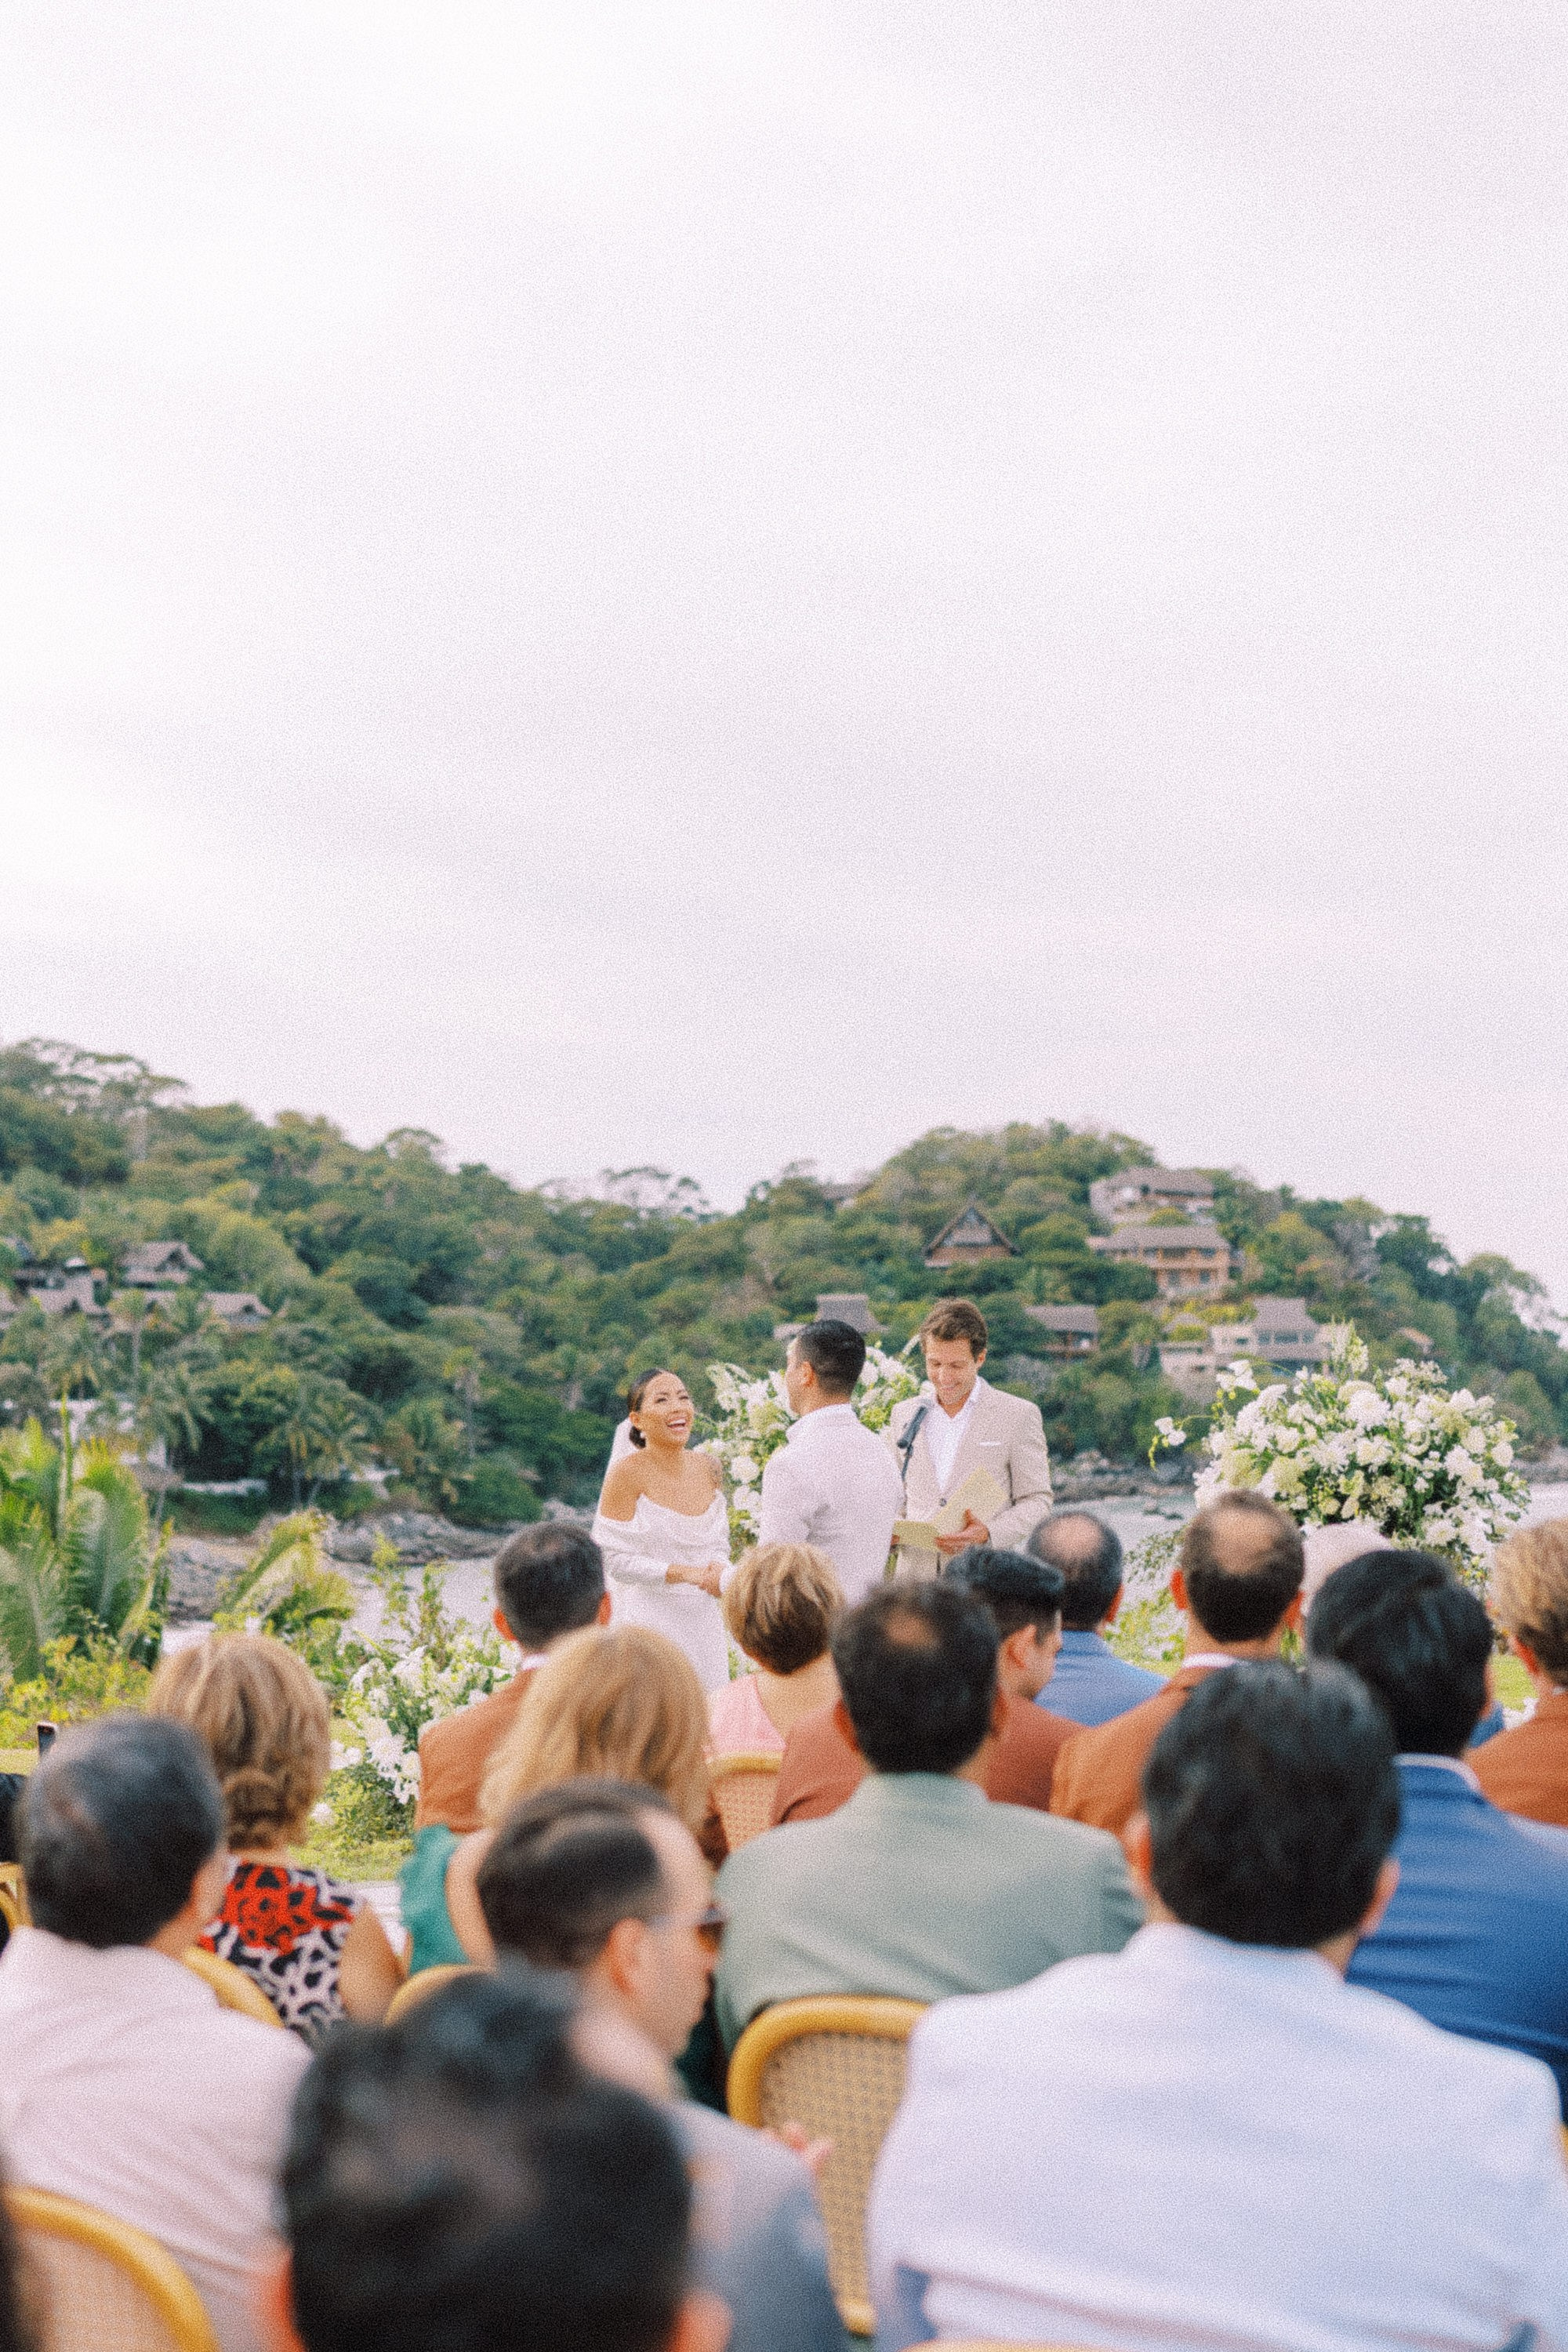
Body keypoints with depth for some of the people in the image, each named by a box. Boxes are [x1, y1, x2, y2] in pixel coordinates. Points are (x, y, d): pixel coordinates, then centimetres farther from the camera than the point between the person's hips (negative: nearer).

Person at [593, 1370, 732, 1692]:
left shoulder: (707, 1468, 7)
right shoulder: (626, 1474, -11)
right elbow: (614, 1559, -13)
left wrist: (718, 1570, -8)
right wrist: (687, 1573, -20)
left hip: (703, 1624, 6)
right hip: (647, 1618, -6)